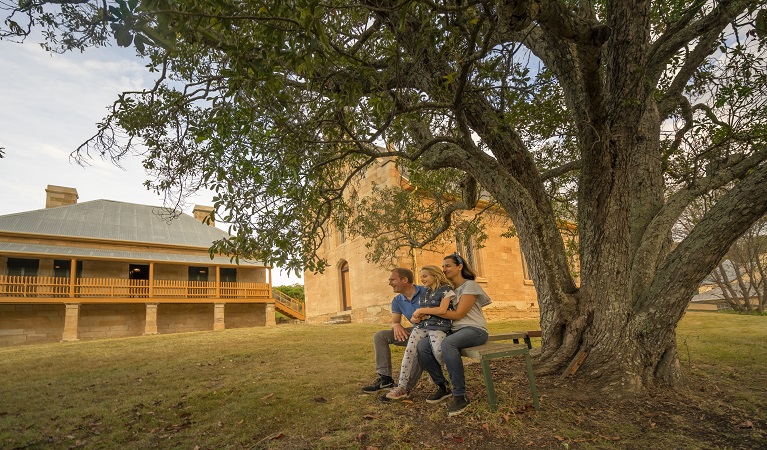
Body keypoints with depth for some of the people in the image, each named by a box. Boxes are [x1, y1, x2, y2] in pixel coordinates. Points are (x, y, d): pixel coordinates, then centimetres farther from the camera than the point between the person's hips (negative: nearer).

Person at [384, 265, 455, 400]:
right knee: (409, 351, -16)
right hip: (421, 325, 5)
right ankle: (402, 387, -14)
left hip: (438, 326, -5)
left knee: (438, 351, -30)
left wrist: (422, 310, -1)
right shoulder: (425, 293, 23)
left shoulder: (446, 290, 3)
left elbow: (442, 310, -10)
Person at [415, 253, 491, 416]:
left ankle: (460, 396, -28)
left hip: (474, 329, -7)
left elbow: (458, 314, -14)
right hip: (455, 330, 7)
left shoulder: (470, 286, -6)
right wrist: (424, 315, -11)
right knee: (422, 346, -17)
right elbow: (444, 313, 11)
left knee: (447, 344, -39)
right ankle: (442, 387, -1)